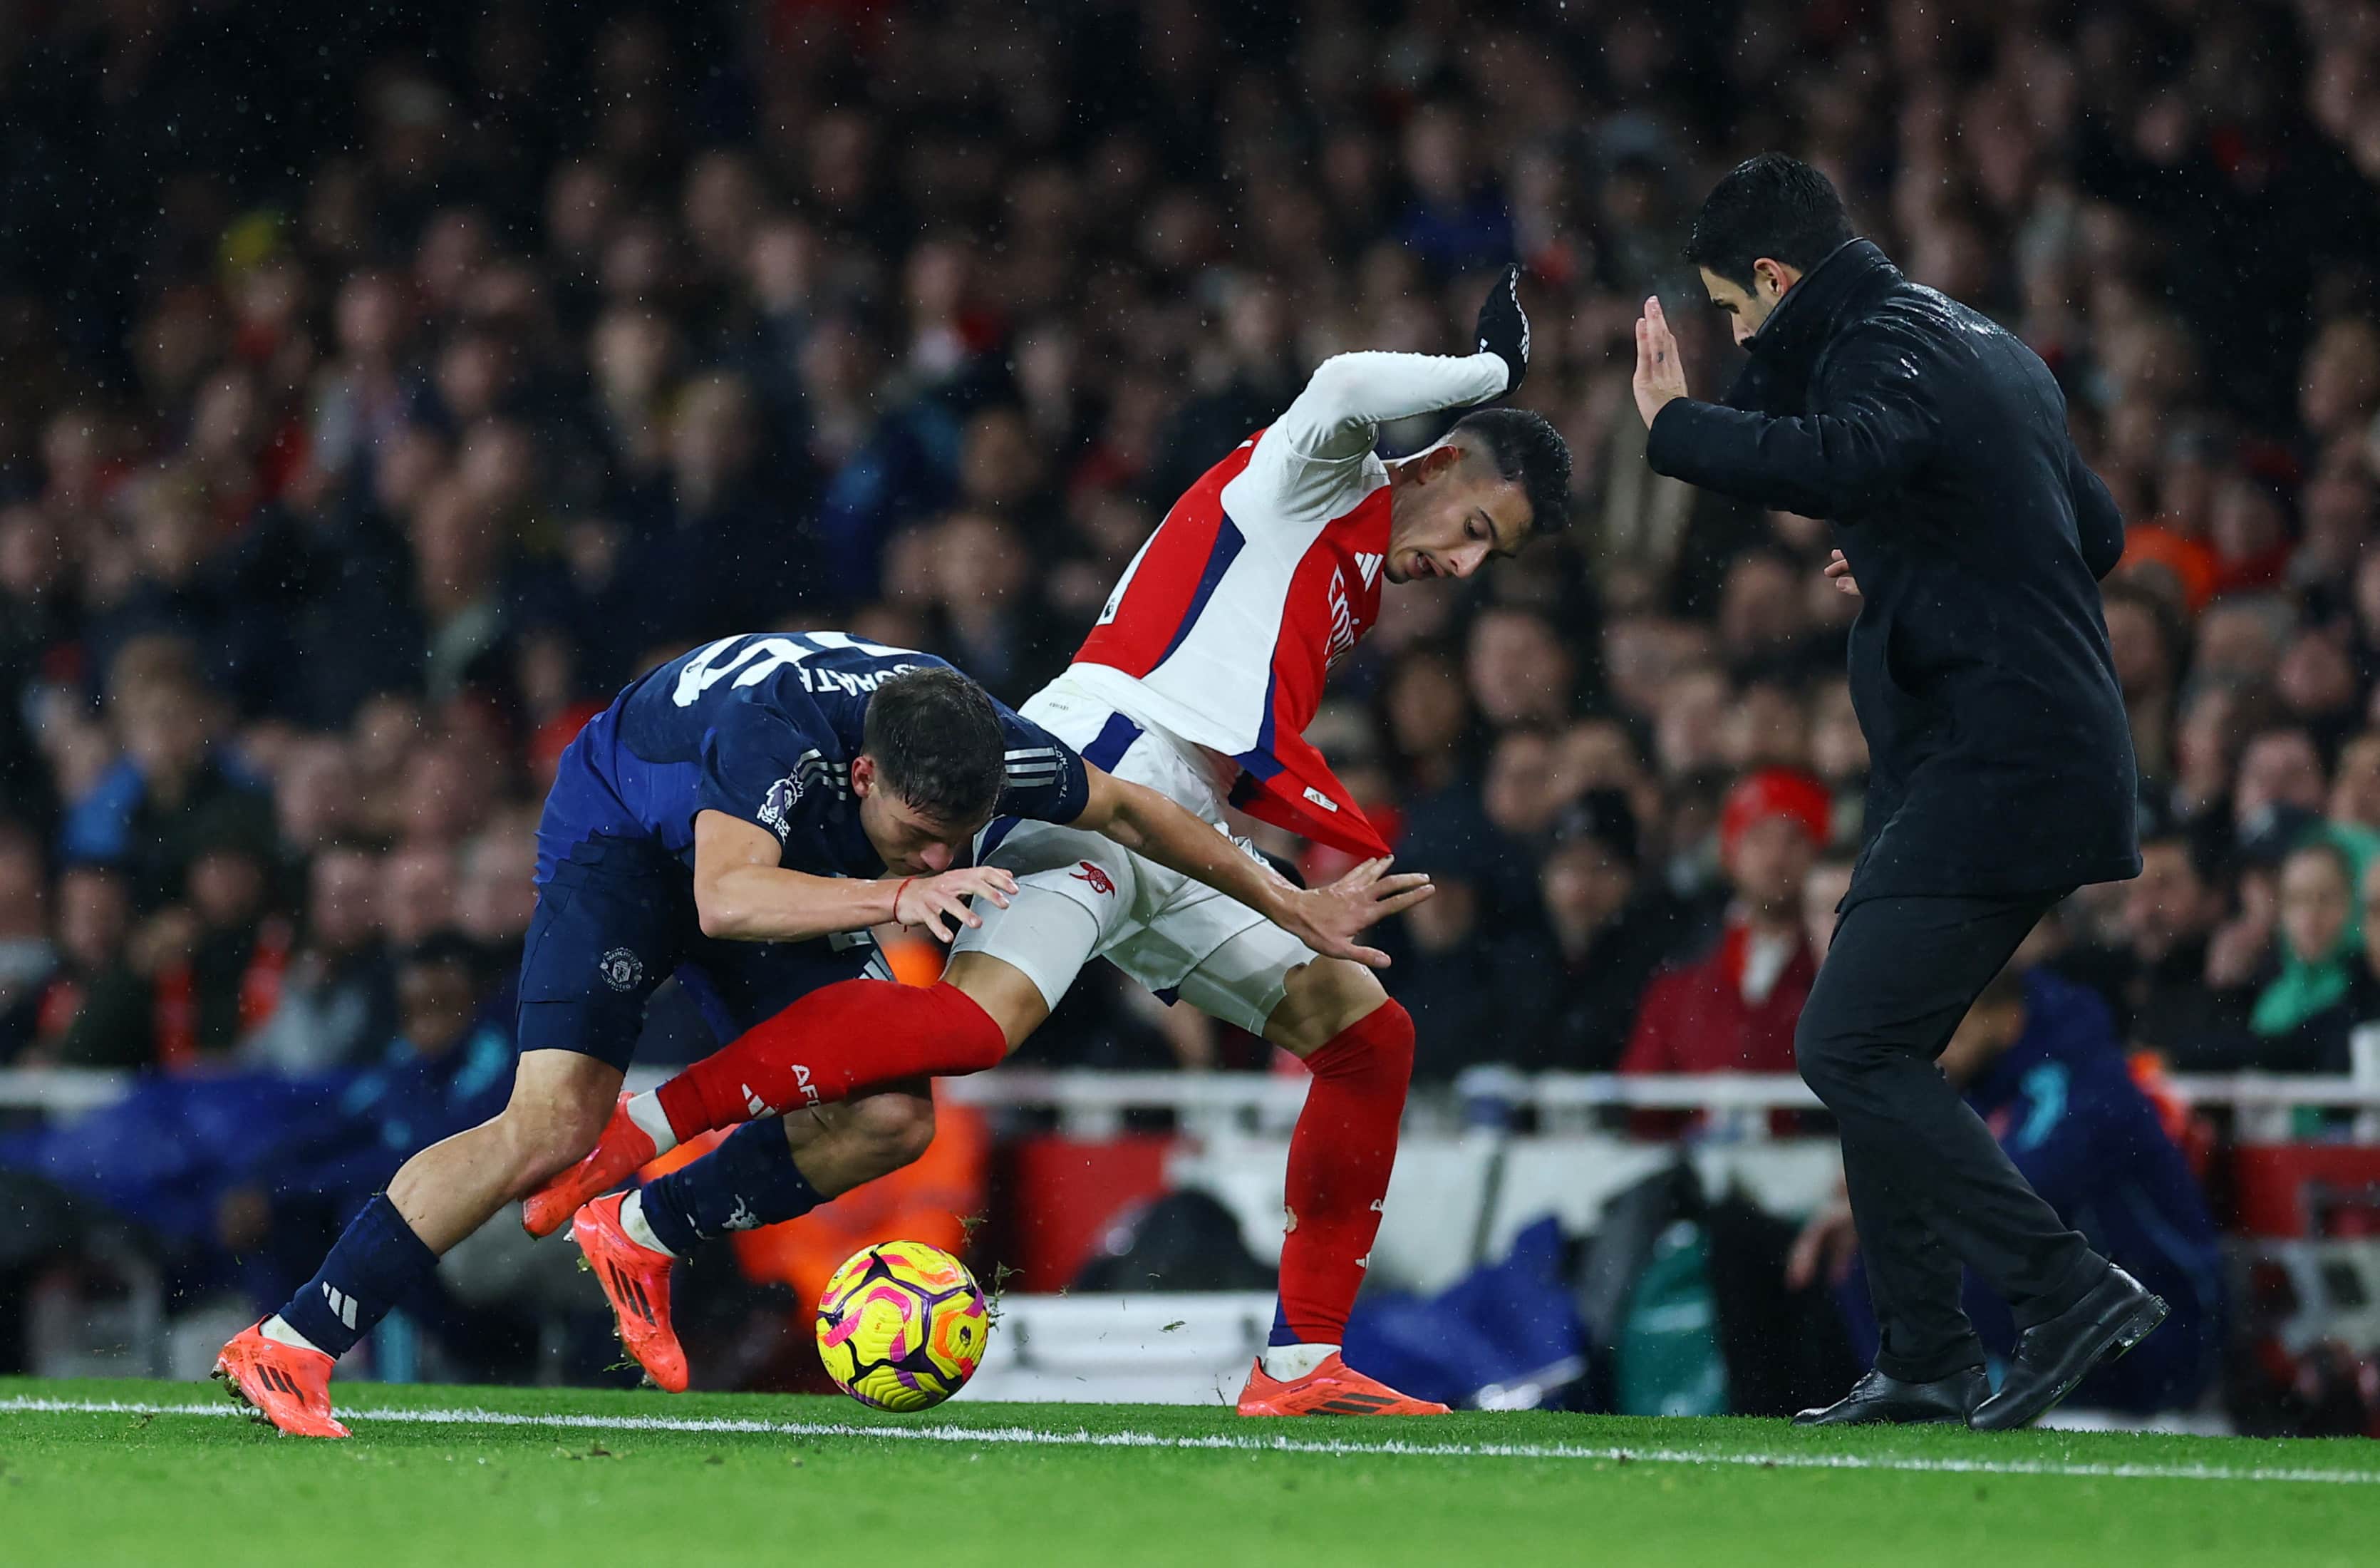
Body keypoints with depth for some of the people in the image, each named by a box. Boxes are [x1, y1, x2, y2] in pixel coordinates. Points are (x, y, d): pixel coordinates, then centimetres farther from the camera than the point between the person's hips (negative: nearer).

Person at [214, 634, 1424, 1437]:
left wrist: (1299, 910, 0)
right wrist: (897, 895, -67)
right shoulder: (778, 732, -42)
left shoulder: (991, 749, -25)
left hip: (783, 875, 7)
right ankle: (290, 1347, -21)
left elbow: (1128, 810, -5)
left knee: (889, 1122, -9)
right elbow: (727, 899, -57)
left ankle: (641, 1237, 10)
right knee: (551, 1128, -24)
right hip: (621, 836, -6)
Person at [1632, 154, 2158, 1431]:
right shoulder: (1982, 345, 20)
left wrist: (1677, 427, -22)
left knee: (1848, 1047, -13)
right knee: (1872, 1051, 14)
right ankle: (1924, 1360, 14)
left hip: (1990, 774, -10)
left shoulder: (1880, 345, -10)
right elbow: (2095, 531, 30)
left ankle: (2067, 1290, -17)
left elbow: (1843, 463, -34)